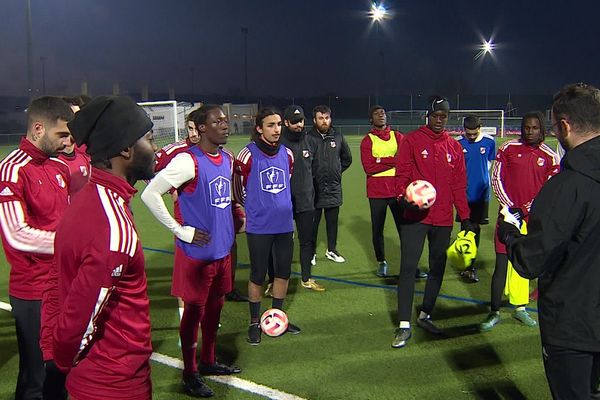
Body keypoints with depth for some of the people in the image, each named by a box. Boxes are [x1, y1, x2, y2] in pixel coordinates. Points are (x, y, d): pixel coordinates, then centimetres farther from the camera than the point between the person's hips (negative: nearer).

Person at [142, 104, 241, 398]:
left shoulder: (227, 159, 7)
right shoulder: (188, 161, -18)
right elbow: (150, 194, -20)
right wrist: (180, 231, -16)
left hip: (223, 249, 7)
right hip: (198, 252, -7)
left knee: (215, 306, 18)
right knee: (194, 310, 6)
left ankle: (208, 361, 36)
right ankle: (190, 374, 21)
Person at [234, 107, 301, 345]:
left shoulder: (287, 154, 4)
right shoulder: (248, 155, -12)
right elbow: (239, 190, 1)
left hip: (284, 225, 5)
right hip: (259, 227, -5)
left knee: (284, 272, 13)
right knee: (258, 276, 4)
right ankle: (255, 322, 20)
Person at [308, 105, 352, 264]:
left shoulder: (338, 137, 3)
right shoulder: (308, 138, -10)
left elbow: (347, 158, 18)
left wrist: (337, 171, 11)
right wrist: (310, 176, -2)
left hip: (334, 188, 4)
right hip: (314, 188, -4)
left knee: (333, 221, 14)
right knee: (313, 222, 6)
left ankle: (332, 250, 29)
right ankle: (311, 252, 19)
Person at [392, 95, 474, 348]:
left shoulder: (454, 147, 11)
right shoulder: (412, 140, 0)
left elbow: (459, 185, 12)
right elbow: (402, 175, -4)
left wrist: (465, 217, 9)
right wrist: (404, 197, -22)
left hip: (443, 219, 4)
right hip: (415, 216, -4)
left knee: (437, 268, 12)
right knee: (408, 268, -7)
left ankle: (425, 316, 29)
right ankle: (404, 326, -1)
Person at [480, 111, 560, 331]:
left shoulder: (550, 157, 3)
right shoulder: (509, 148, 0)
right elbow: (496, 178, 0)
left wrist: (524, 210, -8)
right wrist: (509, 206, -8)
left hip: (533, 217, 2)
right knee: (501, 264, -4)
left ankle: (520, 308, 26)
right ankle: (494, 312, 6)